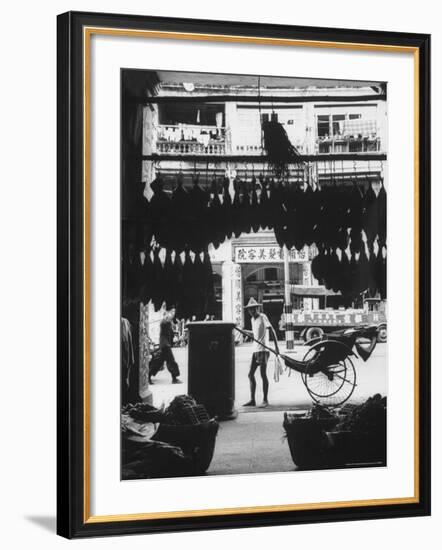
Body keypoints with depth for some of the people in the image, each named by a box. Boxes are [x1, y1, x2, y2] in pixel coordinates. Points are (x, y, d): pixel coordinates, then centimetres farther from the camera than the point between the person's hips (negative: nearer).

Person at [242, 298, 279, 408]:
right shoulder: (253, 320, 16)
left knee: (263, 375, -5)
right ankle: (252, 400, 12)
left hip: (263, 350, -9)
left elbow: (272, 330, -17)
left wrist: (276, 346, -23)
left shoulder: (263, 317, -10)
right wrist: (245, 331, 20)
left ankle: (265, 400, 1)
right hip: (255, 350, 9)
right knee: (251, 375, 7)